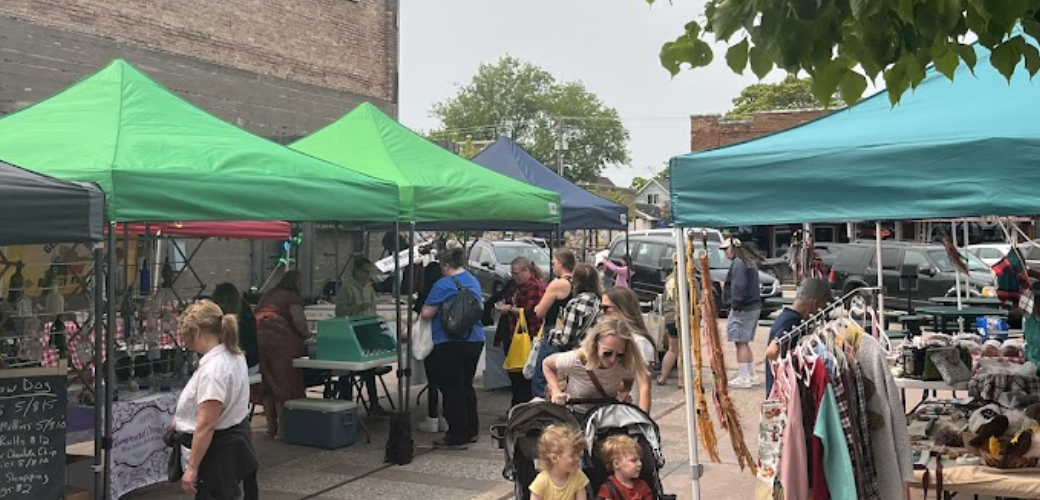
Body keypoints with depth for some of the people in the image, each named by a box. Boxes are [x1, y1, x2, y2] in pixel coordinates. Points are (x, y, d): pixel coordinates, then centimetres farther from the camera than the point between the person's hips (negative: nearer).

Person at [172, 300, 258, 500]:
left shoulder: (213, 368, -25)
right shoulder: (234, 355, 6)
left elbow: (206, 425, -26)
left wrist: (192, 467, -21)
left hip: (216, 451, -10)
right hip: (233, 442, 10)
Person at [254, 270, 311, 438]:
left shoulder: (267, 296, 26)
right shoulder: (293, 297, 3)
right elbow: (298, 320, -13)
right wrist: (307, 335, 4)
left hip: (257, 337, 7)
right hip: (279, 338, -7)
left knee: (267, 382, 13)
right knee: (285, 381, -1)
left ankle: (271, 426, 16)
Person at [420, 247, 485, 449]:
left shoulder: (444, 284, -13)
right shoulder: (474, 282, 11)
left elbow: (427, 313, -13)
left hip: (450, 344, -8)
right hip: (475, 340, 8)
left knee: (452, 390, 0)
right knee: (466, 386, 18)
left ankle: (457, 437, 3)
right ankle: (471, 430, 27)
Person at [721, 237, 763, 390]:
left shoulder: (738, 263, -13)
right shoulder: (750, 262, 18)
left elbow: (738, 286, -21)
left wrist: (735, 304, -16)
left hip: (742, 308, -10)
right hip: (754, 306, 10)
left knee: (741, 343, -6)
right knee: (745, 343, 16)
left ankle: (743, 378, -5)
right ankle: (751, 375, 21)